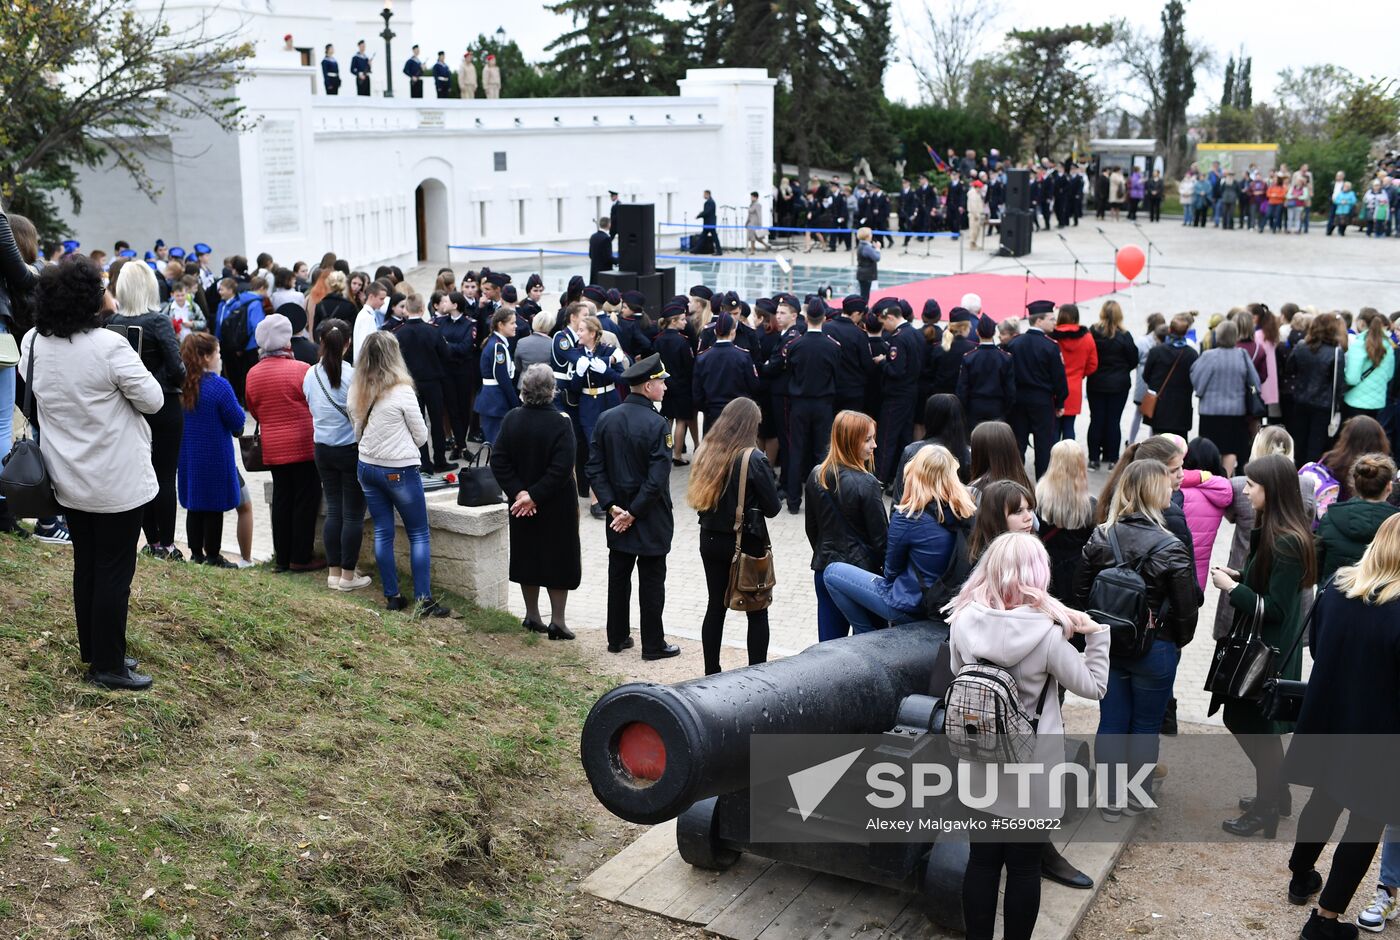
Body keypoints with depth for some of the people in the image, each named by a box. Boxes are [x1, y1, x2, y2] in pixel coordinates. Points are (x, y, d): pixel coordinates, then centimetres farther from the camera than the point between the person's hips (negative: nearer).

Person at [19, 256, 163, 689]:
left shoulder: (32, 344, -2)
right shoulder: (109, 346, -22)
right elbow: (153, 399, -15)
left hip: (68, 480, 6)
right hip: (117, 482, -6)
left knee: (86, 566, 18)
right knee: (114, 571, 3)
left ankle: (94, 651, 30)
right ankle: (109, 666, 10)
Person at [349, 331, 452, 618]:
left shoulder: (355, 393, 1)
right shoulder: (402, 392, -16)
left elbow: (357, 434, 12)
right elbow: (421, 436, -6)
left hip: (367, 467, 6)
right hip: (400, 470, -6)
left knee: (382, 532, 12)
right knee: (419, 534, 3)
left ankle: (391, 596, 16)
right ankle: (423, 600, 0)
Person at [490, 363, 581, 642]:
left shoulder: (511, 419, -7)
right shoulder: (560, 422, -18)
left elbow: (498, 460, -9)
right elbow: (562, 468, -23)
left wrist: (519, 492, -10)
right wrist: (534, 496, -17)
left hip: (521, 502, 4)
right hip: (557, 507, -4)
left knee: (527, 554, 16)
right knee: (558, 557, 7)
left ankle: (532, 615, 26)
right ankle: (558, 621, 8)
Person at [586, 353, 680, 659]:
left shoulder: (606, 419, 0)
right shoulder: (656, 424, -18)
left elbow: (595, 468, -1)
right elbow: (657, 478, -22)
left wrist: (612, 506, -3)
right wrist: (634, 512, -13)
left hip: (618, 515, 6)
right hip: (651, 519, -6)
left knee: (618, 577, 15)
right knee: (652, 582, 5)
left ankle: (617, 638, 25)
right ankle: (653, 645, 13)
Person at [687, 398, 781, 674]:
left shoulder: (705, 451, -3)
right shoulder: (754, 459, -18)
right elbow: (772, 507, -12)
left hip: (711, 539, 5)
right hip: (746, 543, -5)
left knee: (715, 606, 15)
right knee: (757, 612, 8)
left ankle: (711, 674, 21)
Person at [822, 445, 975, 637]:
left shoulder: (908, 517, -22)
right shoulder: (969, 511, -8)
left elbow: (891, 569, -8)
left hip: (913, 608, -7)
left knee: (832, 572, 7)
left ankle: (869, 636, 13)